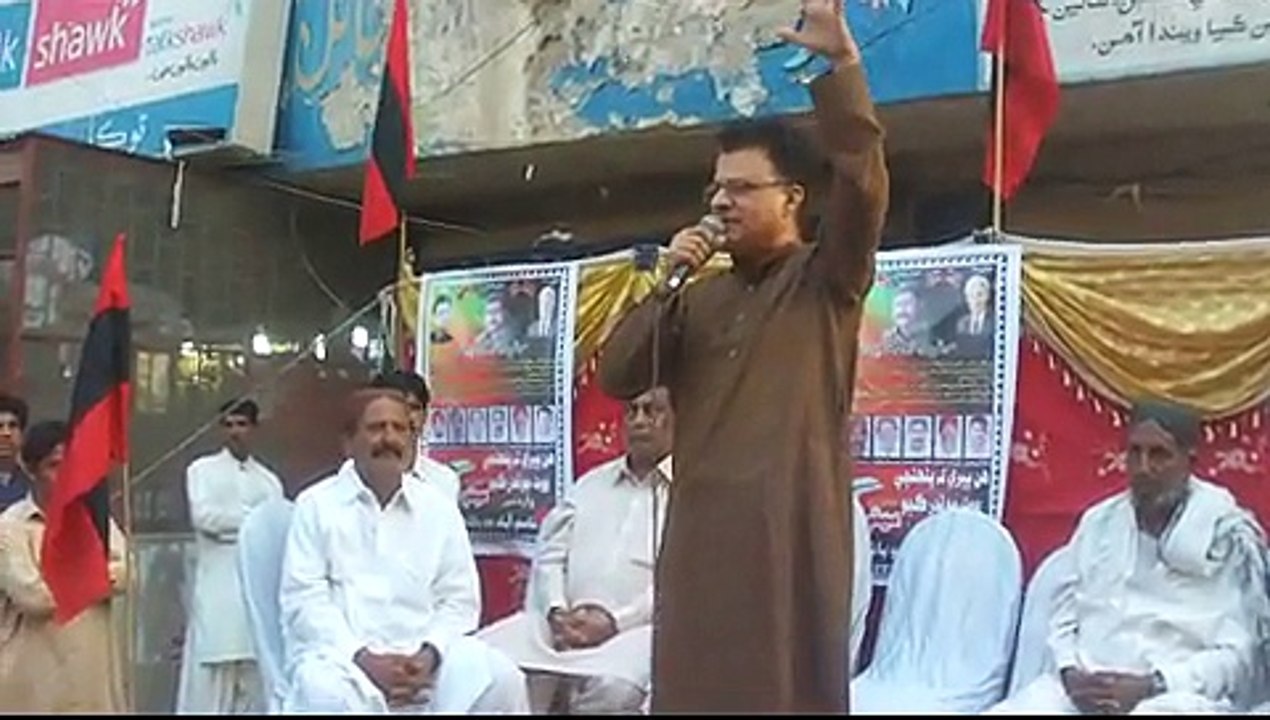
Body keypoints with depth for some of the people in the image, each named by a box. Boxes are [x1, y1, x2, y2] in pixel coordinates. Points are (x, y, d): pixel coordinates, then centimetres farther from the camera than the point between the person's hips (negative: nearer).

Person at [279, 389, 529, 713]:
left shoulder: (439, 507, 13)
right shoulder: (316, 505, 6)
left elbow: (459, 598, 9)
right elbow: (304, 599, -3)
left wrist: (428, 656, -11)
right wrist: (362, 658, -17)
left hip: (420, 658, 3)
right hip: (340, 654, -3)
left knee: (499, 679, -25)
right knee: (330, 692, -38)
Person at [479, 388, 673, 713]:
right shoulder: (590, 484, 26)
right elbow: (550, 555, 18)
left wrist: (614, 621, -15)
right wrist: (557, 612, -3)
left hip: (637, 629, -5)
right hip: (566, 624, 5)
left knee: (612, 687, -37)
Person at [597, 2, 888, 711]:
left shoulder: (828, 279, 3)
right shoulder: (700, 298, 18)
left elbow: (864, 181, -14)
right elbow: (619, 378, 10)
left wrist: (840, 61, -24)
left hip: (793, 527, -5)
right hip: (702, 527, 5)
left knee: (791, 679, -3)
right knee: (695, 680, 6)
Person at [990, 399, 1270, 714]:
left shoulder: (1227, 535, 2)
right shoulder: (1098, 522, 15)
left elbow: (1236, 655, -3)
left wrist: (1149, 688, -15)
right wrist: (1071, 675, -5)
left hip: (1172, 694, -4)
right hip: (1083, 688, 4)